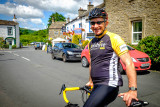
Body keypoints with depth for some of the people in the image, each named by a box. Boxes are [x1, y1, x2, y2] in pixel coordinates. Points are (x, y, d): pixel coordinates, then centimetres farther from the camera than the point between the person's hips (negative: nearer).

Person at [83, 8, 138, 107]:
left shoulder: (113, 38, -9)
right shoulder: (91, 42, 14)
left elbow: (129, 63, -15)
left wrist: (133, 90, -21)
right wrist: (91, 81, 29)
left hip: (109, 85, -7)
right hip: (96, 86, 8)